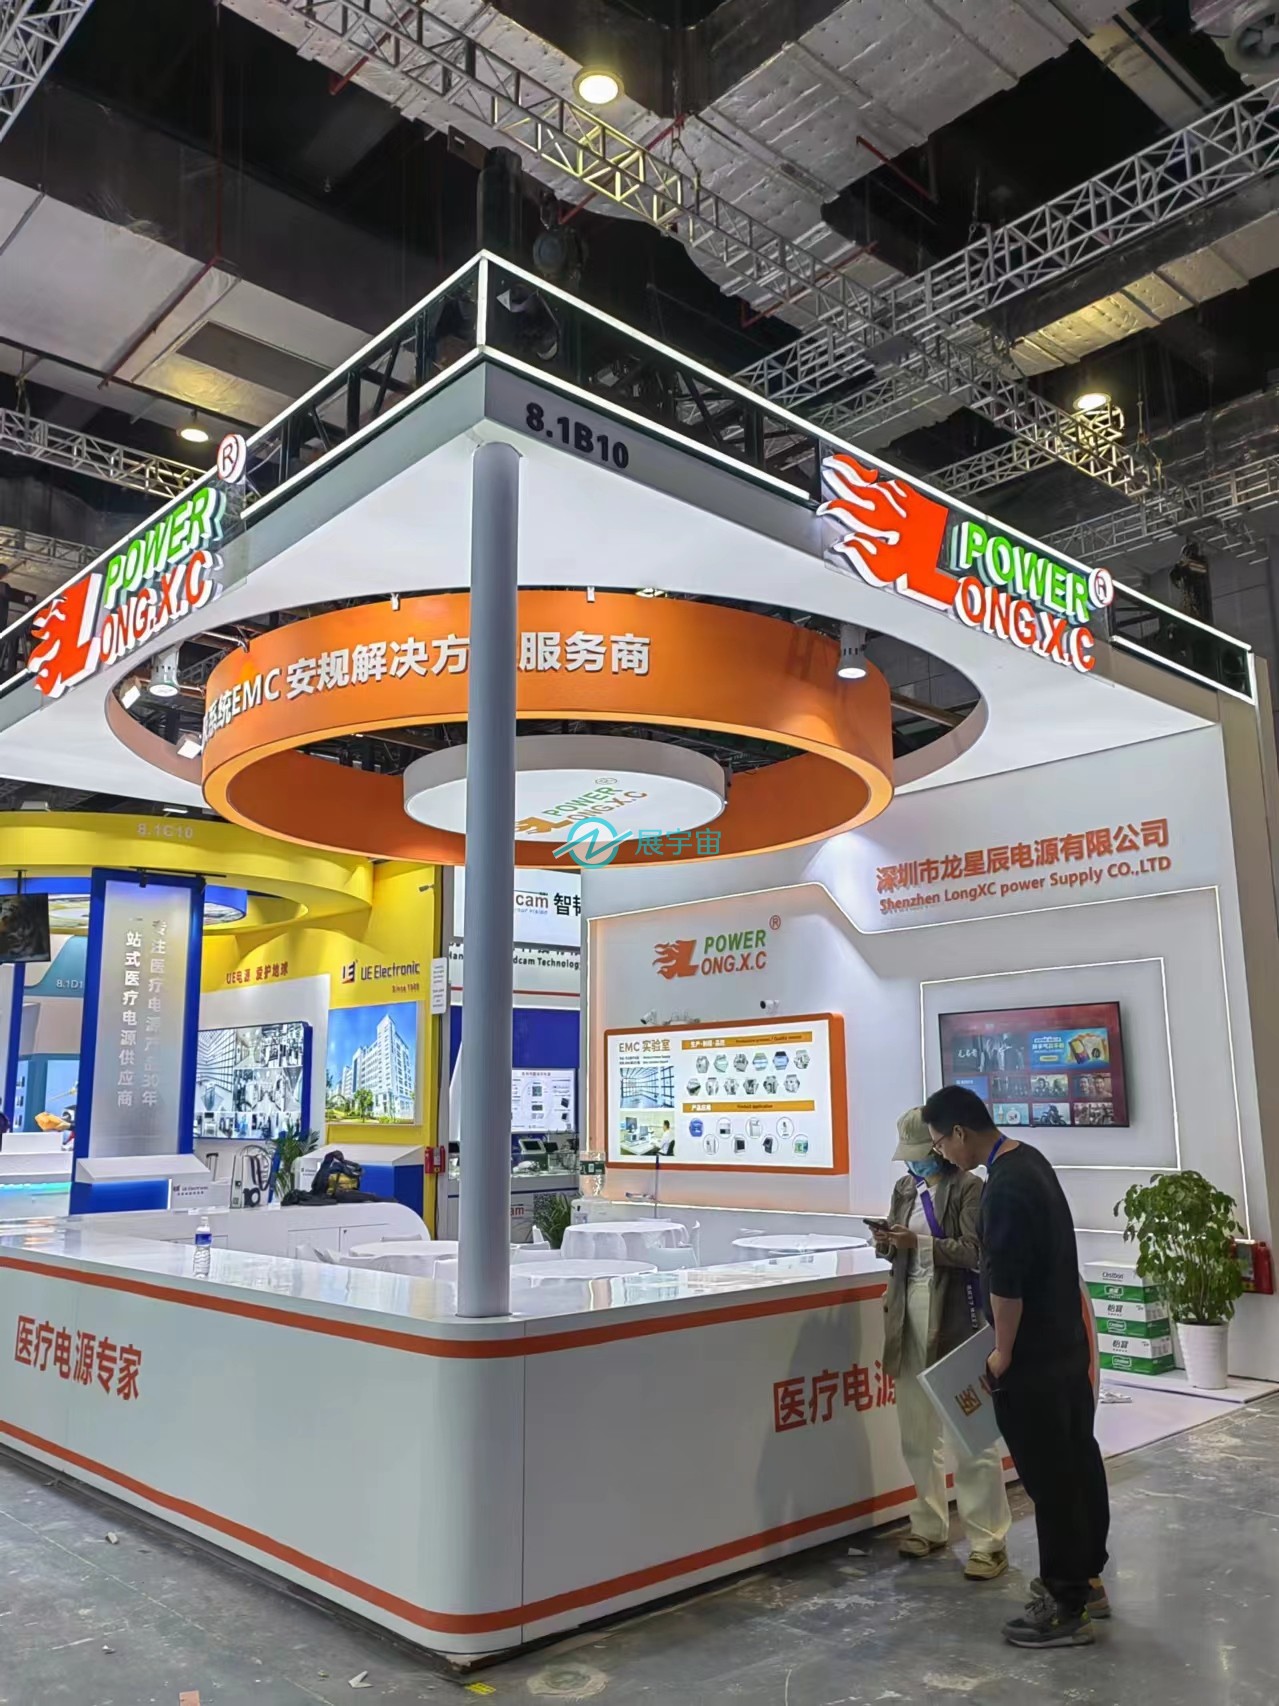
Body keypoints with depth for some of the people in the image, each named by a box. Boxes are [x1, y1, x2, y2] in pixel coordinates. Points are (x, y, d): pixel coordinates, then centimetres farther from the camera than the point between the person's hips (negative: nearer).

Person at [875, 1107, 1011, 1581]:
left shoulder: (968, 1188, -8)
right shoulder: (905, 1188, 11)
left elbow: (976, 1253, -16)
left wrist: (921, 1243, -23)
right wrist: (886, 1244, -6)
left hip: (955, 1314, -6)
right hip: (910, 1310, 7)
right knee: (917, 1430, 13)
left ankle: (988, 1542, 8)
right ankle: (929, 1525, 27)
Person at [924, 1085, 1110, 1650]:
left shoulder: (1005, 1188, -26)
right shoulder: (1028, 1159, 5)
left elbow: (1006, 1283, -24)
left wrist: (1003, 1354, -13)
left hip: (1033, 1358, -10)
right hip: (1067, 1344, 10)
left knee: (1049, 1478, 1)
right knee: (1078, 1461, 19)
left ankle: (1066, 1609, 12)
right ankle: (1086, 1578, 34)